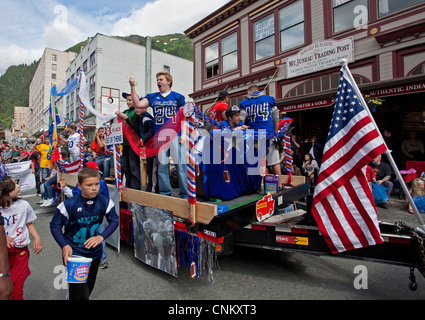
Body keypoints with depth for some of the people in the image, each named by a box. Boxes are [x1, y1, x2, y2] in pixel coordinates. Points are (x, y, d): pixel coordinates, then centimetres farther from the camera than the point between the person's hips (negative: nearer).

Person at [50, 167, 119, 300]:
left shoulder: (105, 202, -13)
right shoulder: (69, 204, -19)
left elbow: (114, 220, -4)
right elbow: (55, 225, -7)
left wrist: (101, 237, -17)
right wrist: (65, 246, -18)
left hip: (95, 252, 4)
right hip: (73, 253, -3)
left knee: (89, 287, 25)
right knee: (79, 292, -13)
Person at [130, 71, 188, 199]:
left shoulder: (178, 97, 10)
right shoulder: (153, 97, 18)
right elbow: (137, 104, 8)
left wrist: (183, 134, -5)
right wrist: (133, 87, 1)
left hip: (175, 135, -3)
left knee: (180, 165, -6)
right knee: (162, 166, 6)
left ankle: (185, 195, 3)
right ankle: (165, 194, 17)